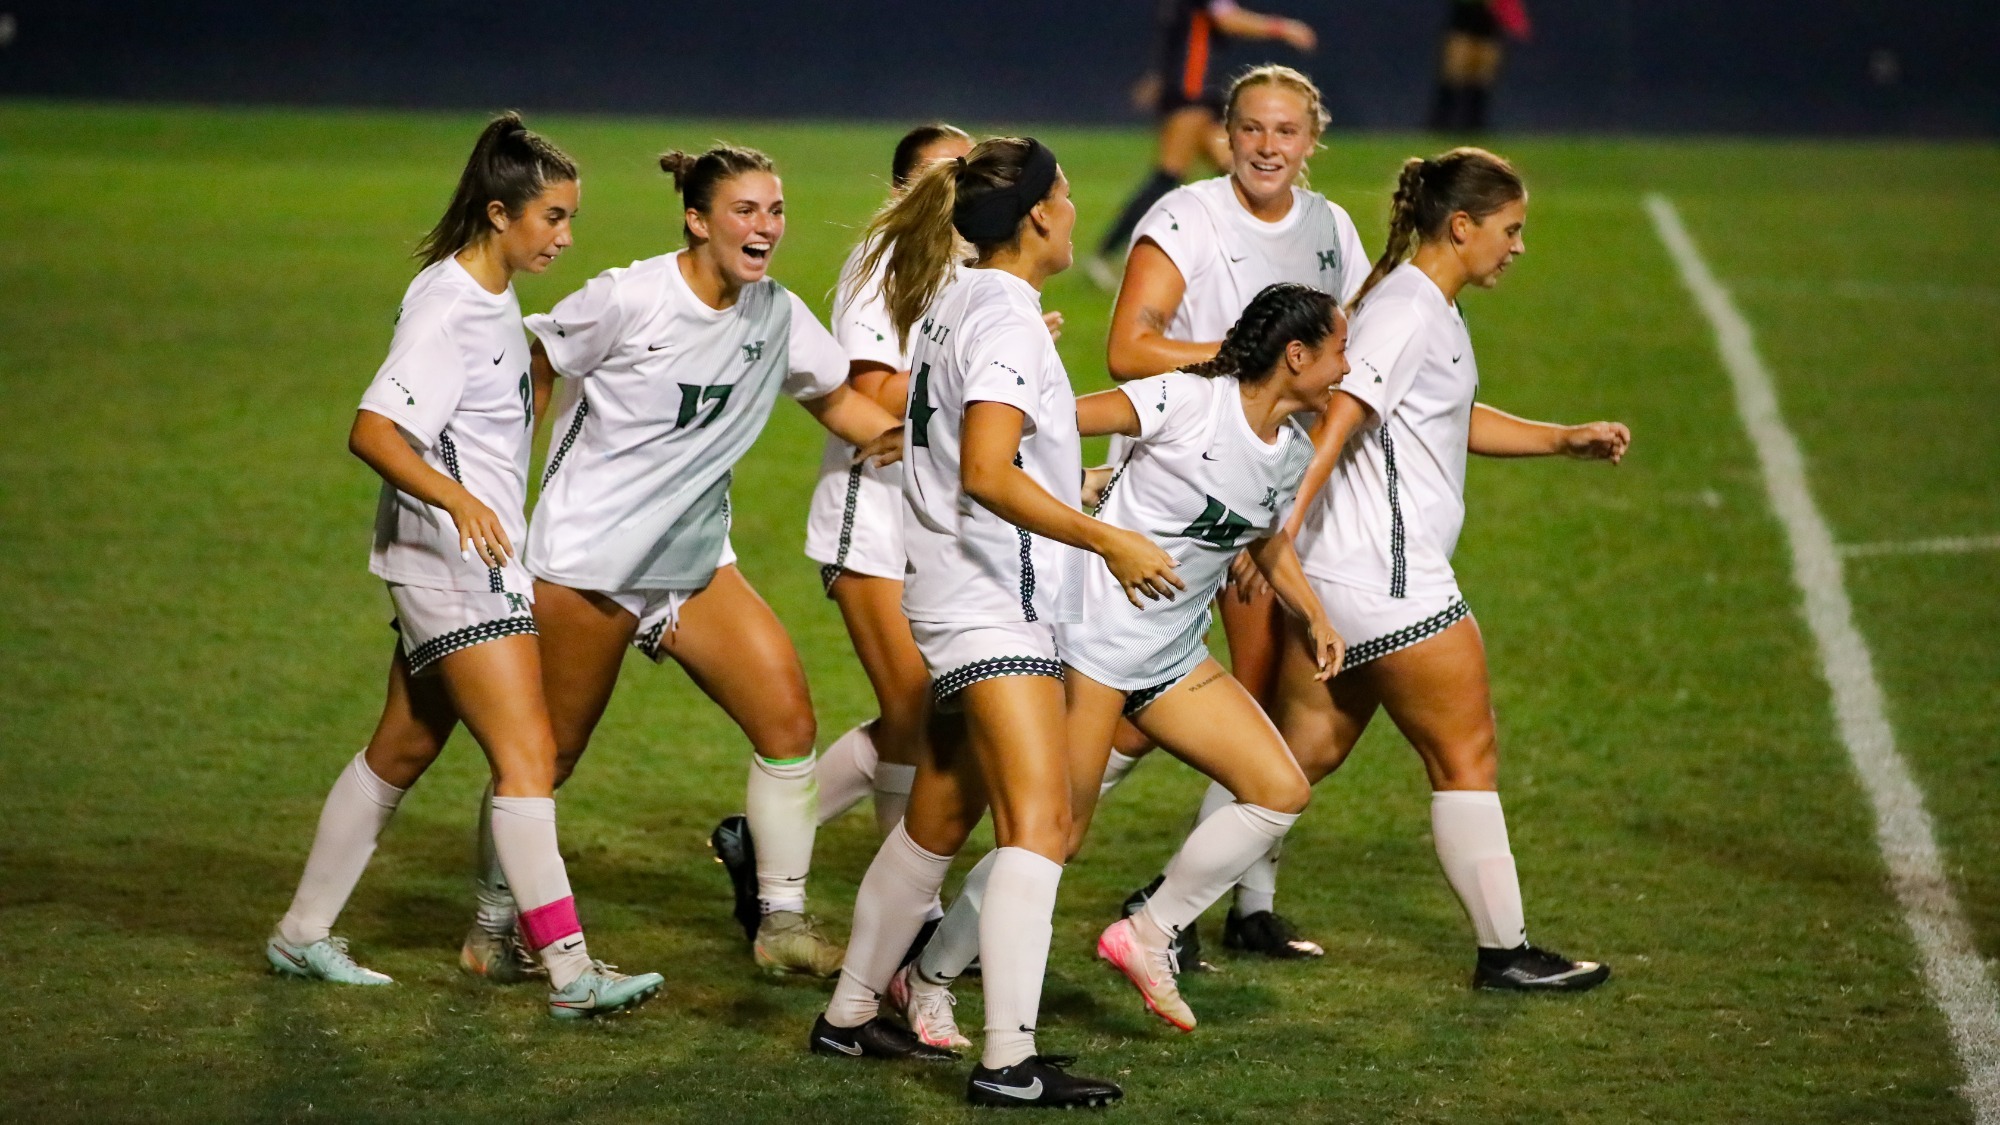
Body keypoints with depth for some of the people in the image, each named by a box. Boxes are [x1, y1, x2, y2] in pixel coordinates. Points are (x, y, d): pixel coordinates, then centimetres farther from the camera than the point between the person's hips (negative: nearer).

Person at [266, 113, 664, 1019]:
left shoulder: (488, 297, 12)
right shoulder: (449, 311, -18)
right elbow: (372, 431, -27)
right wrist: (456, 498, -38)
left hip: (472, 563, 10)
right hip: (457, 569, -10)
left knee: (404, 749, 15)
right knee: (528, 755, -14)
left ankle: (302, 934, 25)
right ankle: (569, 970, -17)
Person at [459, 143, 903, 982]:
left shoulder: (777, 314, 0)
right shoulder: (629, 299, -15)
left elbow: (840, 402, 13)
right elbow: (523, 374, -5)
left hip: (694, 559, 5)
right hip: (587, 556, -5)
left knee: (787, 715, -10)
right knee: (548, 755, 3)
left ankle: (781, 923, 0)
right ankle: (493, 926, 24)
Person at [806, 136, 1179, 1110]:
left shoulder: (954, 303, 15)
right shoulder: (1006, 317, -15)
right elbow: (987, 473, -25)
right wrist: (1106, 540, -25)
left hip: (957, 595, 10)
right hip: (994, 597, -10)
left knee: (940, 818, 17)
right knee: (1038, 819, -16)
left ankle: (850, 1015, 26)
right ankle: (1009, 1060, -23)